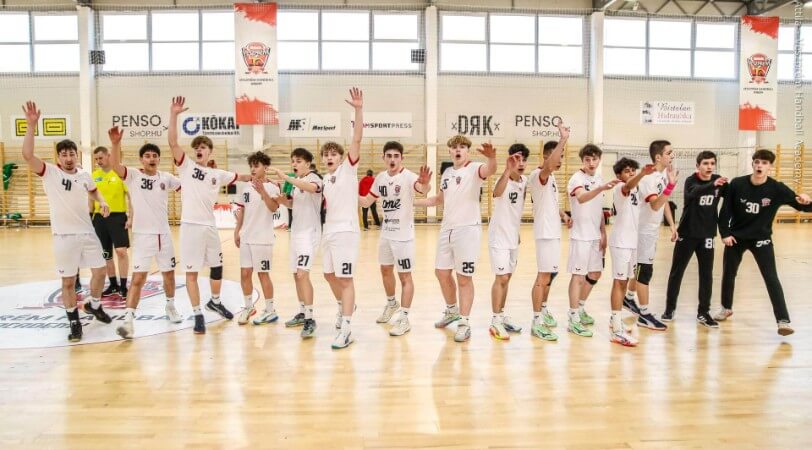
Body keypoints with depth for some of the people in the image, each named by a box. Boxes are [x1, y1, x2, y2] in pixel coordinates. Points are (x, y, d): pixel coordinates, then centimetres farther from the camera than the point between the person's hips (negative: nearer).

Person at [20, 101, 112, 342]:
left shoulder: (85, 176, 5)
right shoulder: (49, 172, -7)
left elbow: (93, 190, 27)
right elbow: (27, 155, -24)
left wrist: (102, 202, 6)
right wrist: (31, 125, -32)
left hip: (87, 232, 4)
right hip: (64, 236, -4)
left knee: (100, 271, 10)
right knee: (68, 281, 3)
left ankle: (93, 305, 35)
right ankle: (74, 322, 16)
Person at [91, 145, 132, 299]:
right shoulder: (94, 176, 8)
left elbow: (129, 196, -4)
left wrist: (130, 217, -11)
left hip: (118, 216, -5)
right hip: (99, 218, 5)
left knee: (121, 250, -10)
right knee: (106, 254, 10)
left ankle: (123, 286, 0)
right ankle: (113, 284, 23)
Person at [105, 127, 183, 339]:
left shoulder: (166, 178, 4)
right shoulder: (132, 175, -6)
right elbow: (115, 165, -24)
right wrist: (115, 143, -39)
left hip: (164, 234, 4)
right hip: (142, 235, -4)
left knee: (169, 274, 16)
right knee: (138, 278, -9)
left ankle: (170, 307, 37)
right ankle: (128, 320, -7)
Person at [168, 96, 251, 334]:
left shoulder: (218, 174, 10)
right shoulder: (186, 166, 0)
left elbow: (238, 177, 24)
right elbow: (173, 143, -12)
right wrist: (174, 115, -19)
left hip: (210, 226, 4)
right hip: (191, 226, -4)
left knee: (217, 267, 17)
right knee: (192, 272, 1)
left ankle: (215, 301, 39)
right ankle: (198, 314, 10)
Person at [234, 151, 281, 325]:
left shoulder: (272, 187, -10)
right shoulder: (246, 186, 8)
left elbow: (274, 208, -26)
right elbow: (242, 210, 14)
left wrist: (262, 191, -40)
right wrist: (237, 231, 11)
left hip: (263, 239, -6)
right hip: (246, 237, 6)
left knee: (263, 274, 1)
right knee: (245, 273, 9)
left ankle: (270, 311, 13)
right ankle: (248, 307, 25)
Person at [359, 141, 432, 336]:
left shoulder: (408, 176, -18)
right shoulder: (380, 178, 4)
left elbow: (421, 188, -40)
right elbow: (367, 202, 11)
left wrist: (425, 183, -63)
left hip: (403, 234, -7)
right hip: (385, 233, 7)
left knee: (405, 276, -1)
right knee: (385, 270, 20)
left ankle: (404, 318, 5)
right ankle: (391, 304, 42)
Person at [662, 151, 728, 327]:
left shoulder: (719, 181, 0)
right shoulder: (691, 181, -11)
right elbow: (694, 193, -33)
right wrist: (713, 184, -49)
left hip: (707, 234, 3)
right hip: (687, 234, -3)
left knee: (706, 274, 4)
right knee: (677, 272, 5)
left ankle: (703, 313, 14)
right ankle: (670, 308, 17)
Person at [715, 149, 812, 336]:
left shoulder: (777, 189, -15)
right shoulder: (737, 184, -13)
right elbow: (726, 210, -4)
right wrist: (724, 233, -8)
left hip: (761, 239, -2)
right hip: (736, 237, 2)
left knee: (771, 279, -9)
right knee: (728, 274, 14)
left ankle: (783, 321, -6)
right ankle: (726, 308, 37)